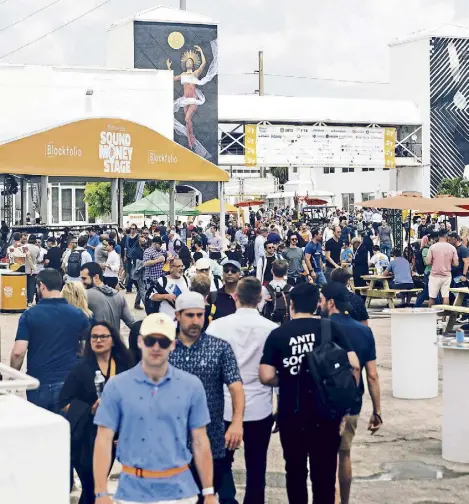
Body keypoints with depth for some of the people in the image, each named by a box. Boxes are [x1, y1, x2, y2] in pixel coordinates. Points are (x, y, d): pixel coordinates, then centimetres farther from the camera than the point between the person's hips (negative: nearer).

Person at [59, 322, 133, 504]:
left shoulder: (124, 367, 3)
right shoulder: (81, 368, -7)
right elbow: (64, 402, -9)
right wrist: (90, 410, -21)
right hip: (86, 437, -3)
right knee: (90, 486, -5)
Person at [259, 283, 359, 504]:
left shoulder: (277, 334, -4)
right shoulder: (330, 328, -3)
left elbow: (267, 377, -9)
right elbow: (353, 365, -8)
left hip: (291, 413, 0)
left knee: (295, 470, 16)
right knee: (324, 471, 8)